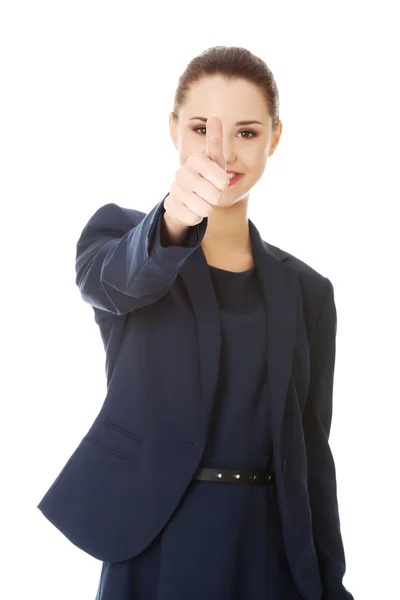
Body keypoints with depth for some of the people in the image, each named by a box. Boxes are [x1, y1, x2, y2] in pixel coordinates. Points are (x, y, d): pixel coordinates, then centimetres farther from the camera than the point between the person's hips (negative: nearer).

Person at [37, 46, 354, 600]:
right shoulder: (117, 231, 0)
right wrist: (172, 224, -44)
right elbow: (110, 279, -24)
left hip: (274, 555, 2)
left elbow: (312, 452, 6)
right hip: (152, 550, -2)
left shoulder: (307, 292, 6)